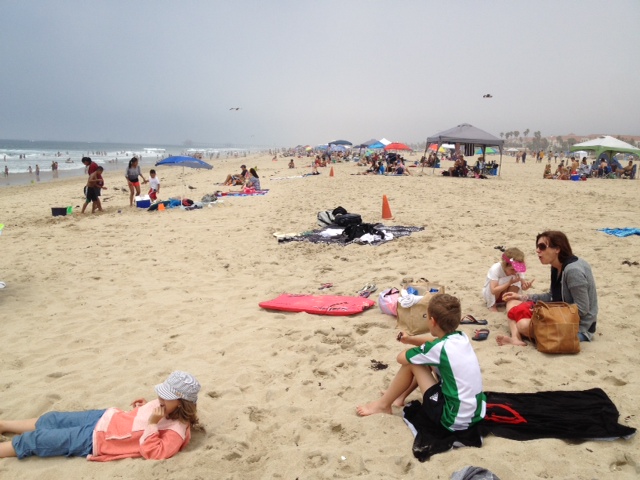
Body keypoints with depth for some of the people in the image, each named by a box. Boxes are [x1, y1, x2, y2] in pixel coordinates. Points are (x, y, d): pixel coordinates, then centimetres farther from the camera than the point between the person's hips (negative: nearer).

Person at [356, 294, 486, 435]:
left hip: (453, 420, -8)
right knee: (427, 359, 17)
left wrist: (412, 349, 13)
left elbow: (401, 357, -5)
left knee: (411, 362, -2)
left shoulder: (438, 348, -21)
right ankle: (400, 395, 33)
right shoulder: (462, 338, 0)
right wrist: (410, 339, 20)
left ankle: (383, 405, 16)